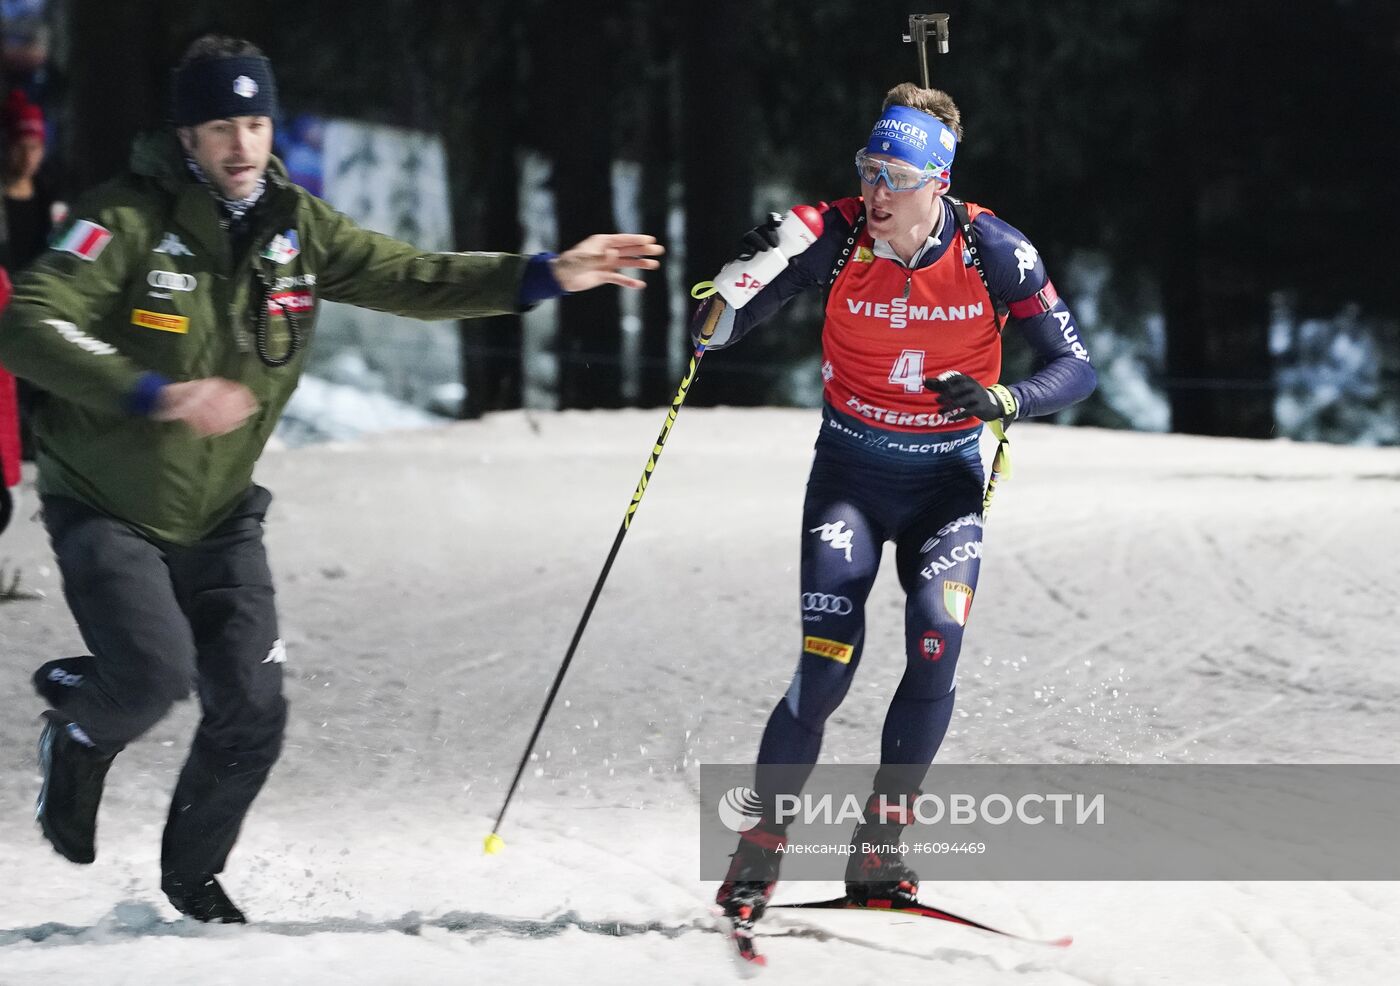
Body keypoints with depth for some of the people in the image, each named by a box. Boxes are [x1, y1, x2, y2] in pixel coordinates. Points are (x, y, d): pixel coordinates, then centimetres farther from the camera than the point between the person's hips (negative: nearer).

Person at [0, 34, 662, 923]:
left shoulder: (293, 227, -1)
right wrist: (155, 394, -41)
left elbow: (410, 279, 2)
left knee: (252, 713, -2)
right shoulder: (130, 220, -20)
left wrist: (546, 276, -11)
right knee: (156, 670, -26)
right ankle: (81, 730, 13)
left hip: (219, 517, 5)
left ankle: (194, 873, 26)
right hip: (105, 508, -5)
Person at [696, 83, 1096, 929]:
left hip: (946, 476, 1)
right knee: (828, 663, -16)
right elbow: (716, 333, -11)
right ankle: (762, 847, 0)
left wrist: (1001, 399, -28)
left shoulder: (994, 251, -13)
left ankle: (878, 849, -6)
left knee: (938, 642, -21)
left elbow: (1076, 367, -9)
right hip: (851, 468, -1)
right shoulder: (837, 239, -13)